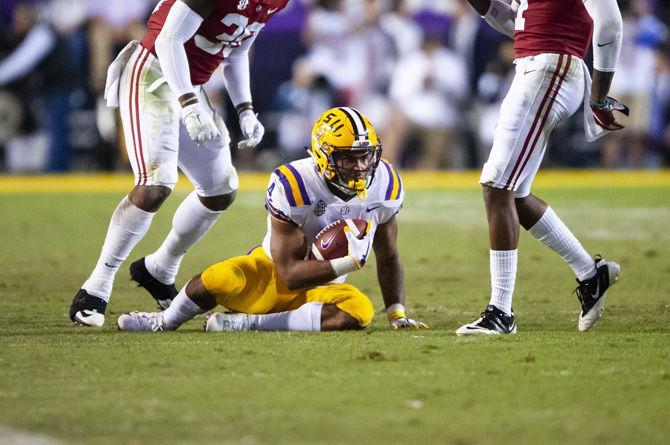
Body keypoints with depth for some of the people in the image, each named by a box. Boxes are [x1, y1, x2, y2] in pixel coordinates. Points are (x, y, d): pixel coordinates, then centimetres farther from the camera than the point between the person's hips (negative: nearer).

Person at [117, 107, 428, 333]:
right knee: (216, 280, -35)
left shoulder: (385, 186, -10)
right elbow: (290, 275, -26)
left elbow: (388, 258, 8)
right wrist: (350, 263, -34)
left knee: (358, 312, -33)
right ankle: (164, 322, 1)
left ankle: (245, 323, -23)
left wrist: (398, 315, 3)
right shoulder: (292, 188, -25)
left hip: (323, 288, 4)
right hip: (272, 272, -3)